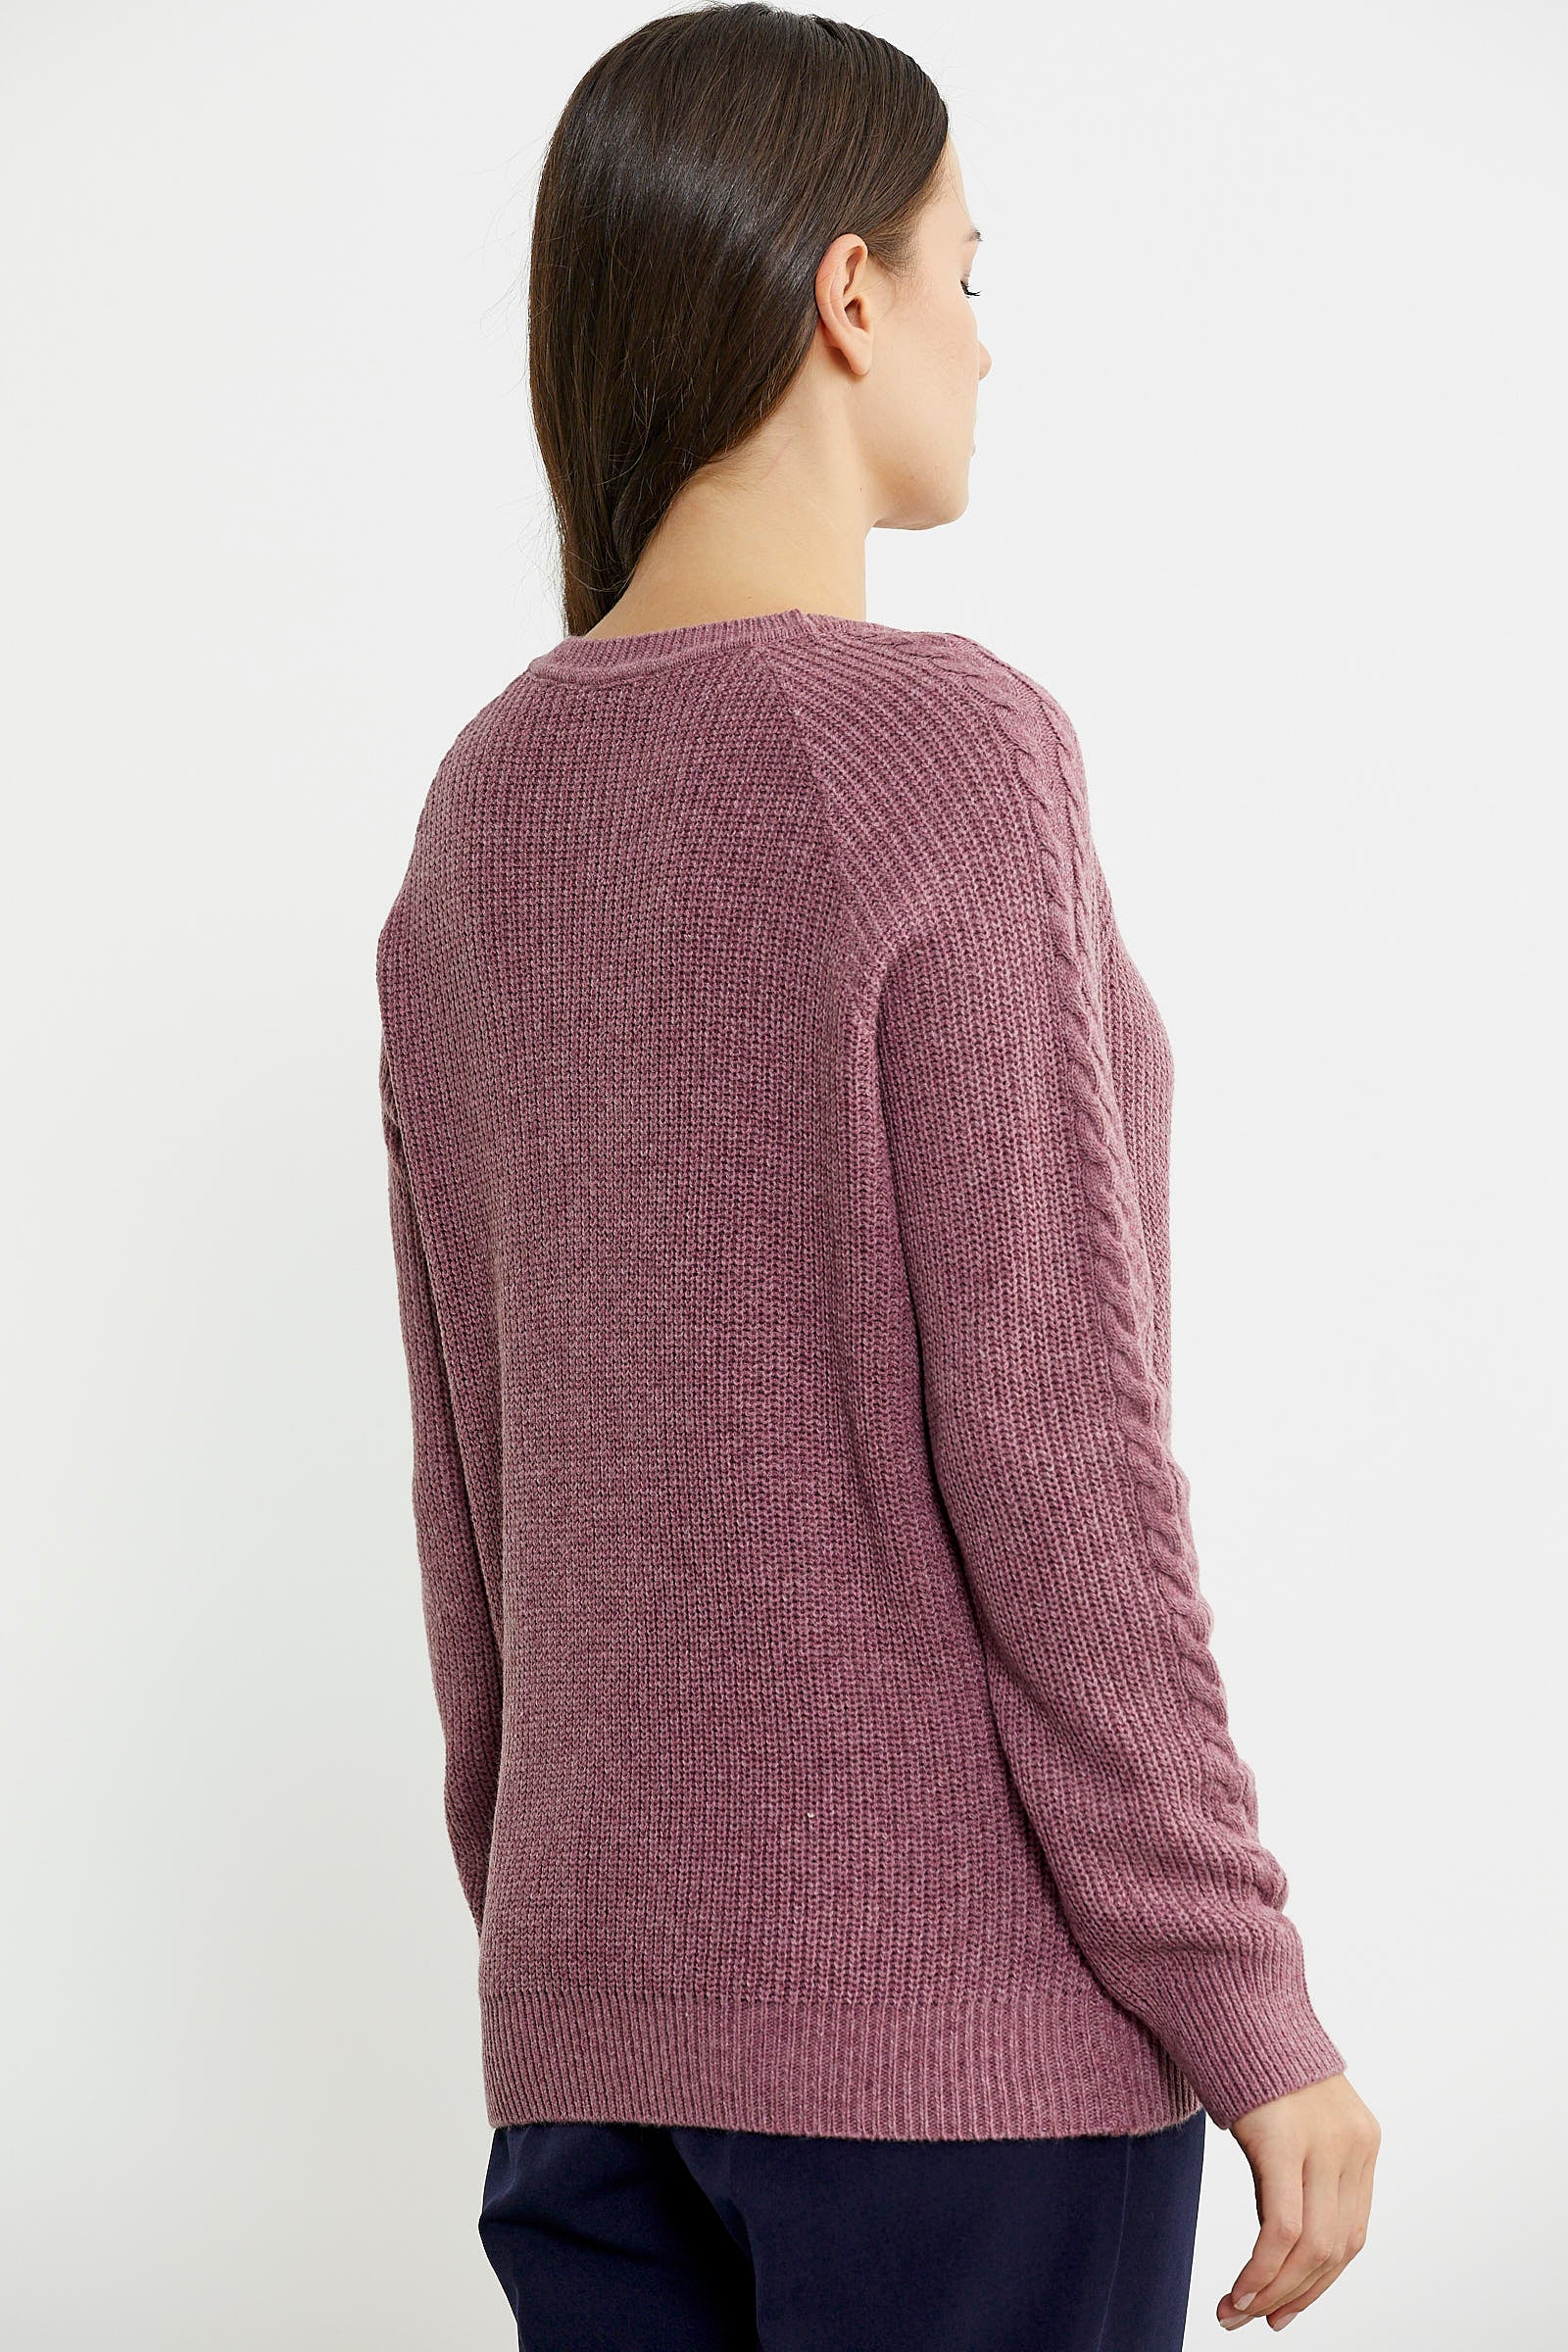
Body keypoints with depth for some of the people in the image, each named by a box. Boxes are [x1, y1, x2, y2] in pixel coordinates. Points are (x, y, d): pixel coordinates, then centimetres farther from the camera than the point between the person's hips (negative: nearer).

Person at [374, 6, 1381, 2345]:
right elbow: (1037, 1429, -17)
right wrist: (1251, 2009, -10)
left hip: (598, 1997, 7)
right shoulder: (941, 754, -13)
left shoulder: (486, 818, 8)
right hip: (967, 1986, -6)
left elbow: (474, 1476, 12)